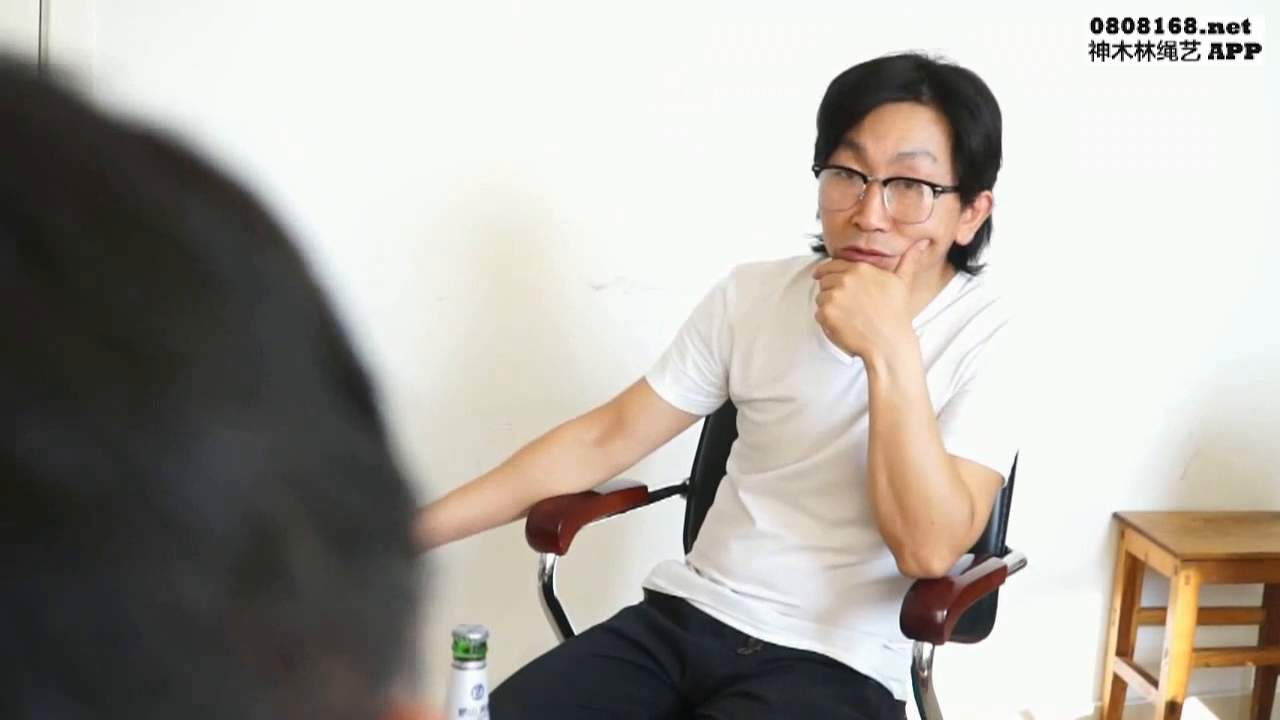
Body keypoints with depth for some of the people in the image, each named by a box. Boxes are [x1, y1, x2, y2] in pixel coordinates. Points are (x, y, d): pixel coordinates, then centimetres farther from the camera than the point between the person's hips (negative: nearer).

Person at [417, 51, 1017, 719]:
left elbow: (928, 549, -16)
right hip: (686, 615, 3)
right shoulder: (751, 295, 3)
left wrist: (890, 350, -24)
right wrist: (414, 529, 0)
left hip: (835, 665, -3)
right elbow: (603, 438, 5)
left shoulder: (983, 336, -7)